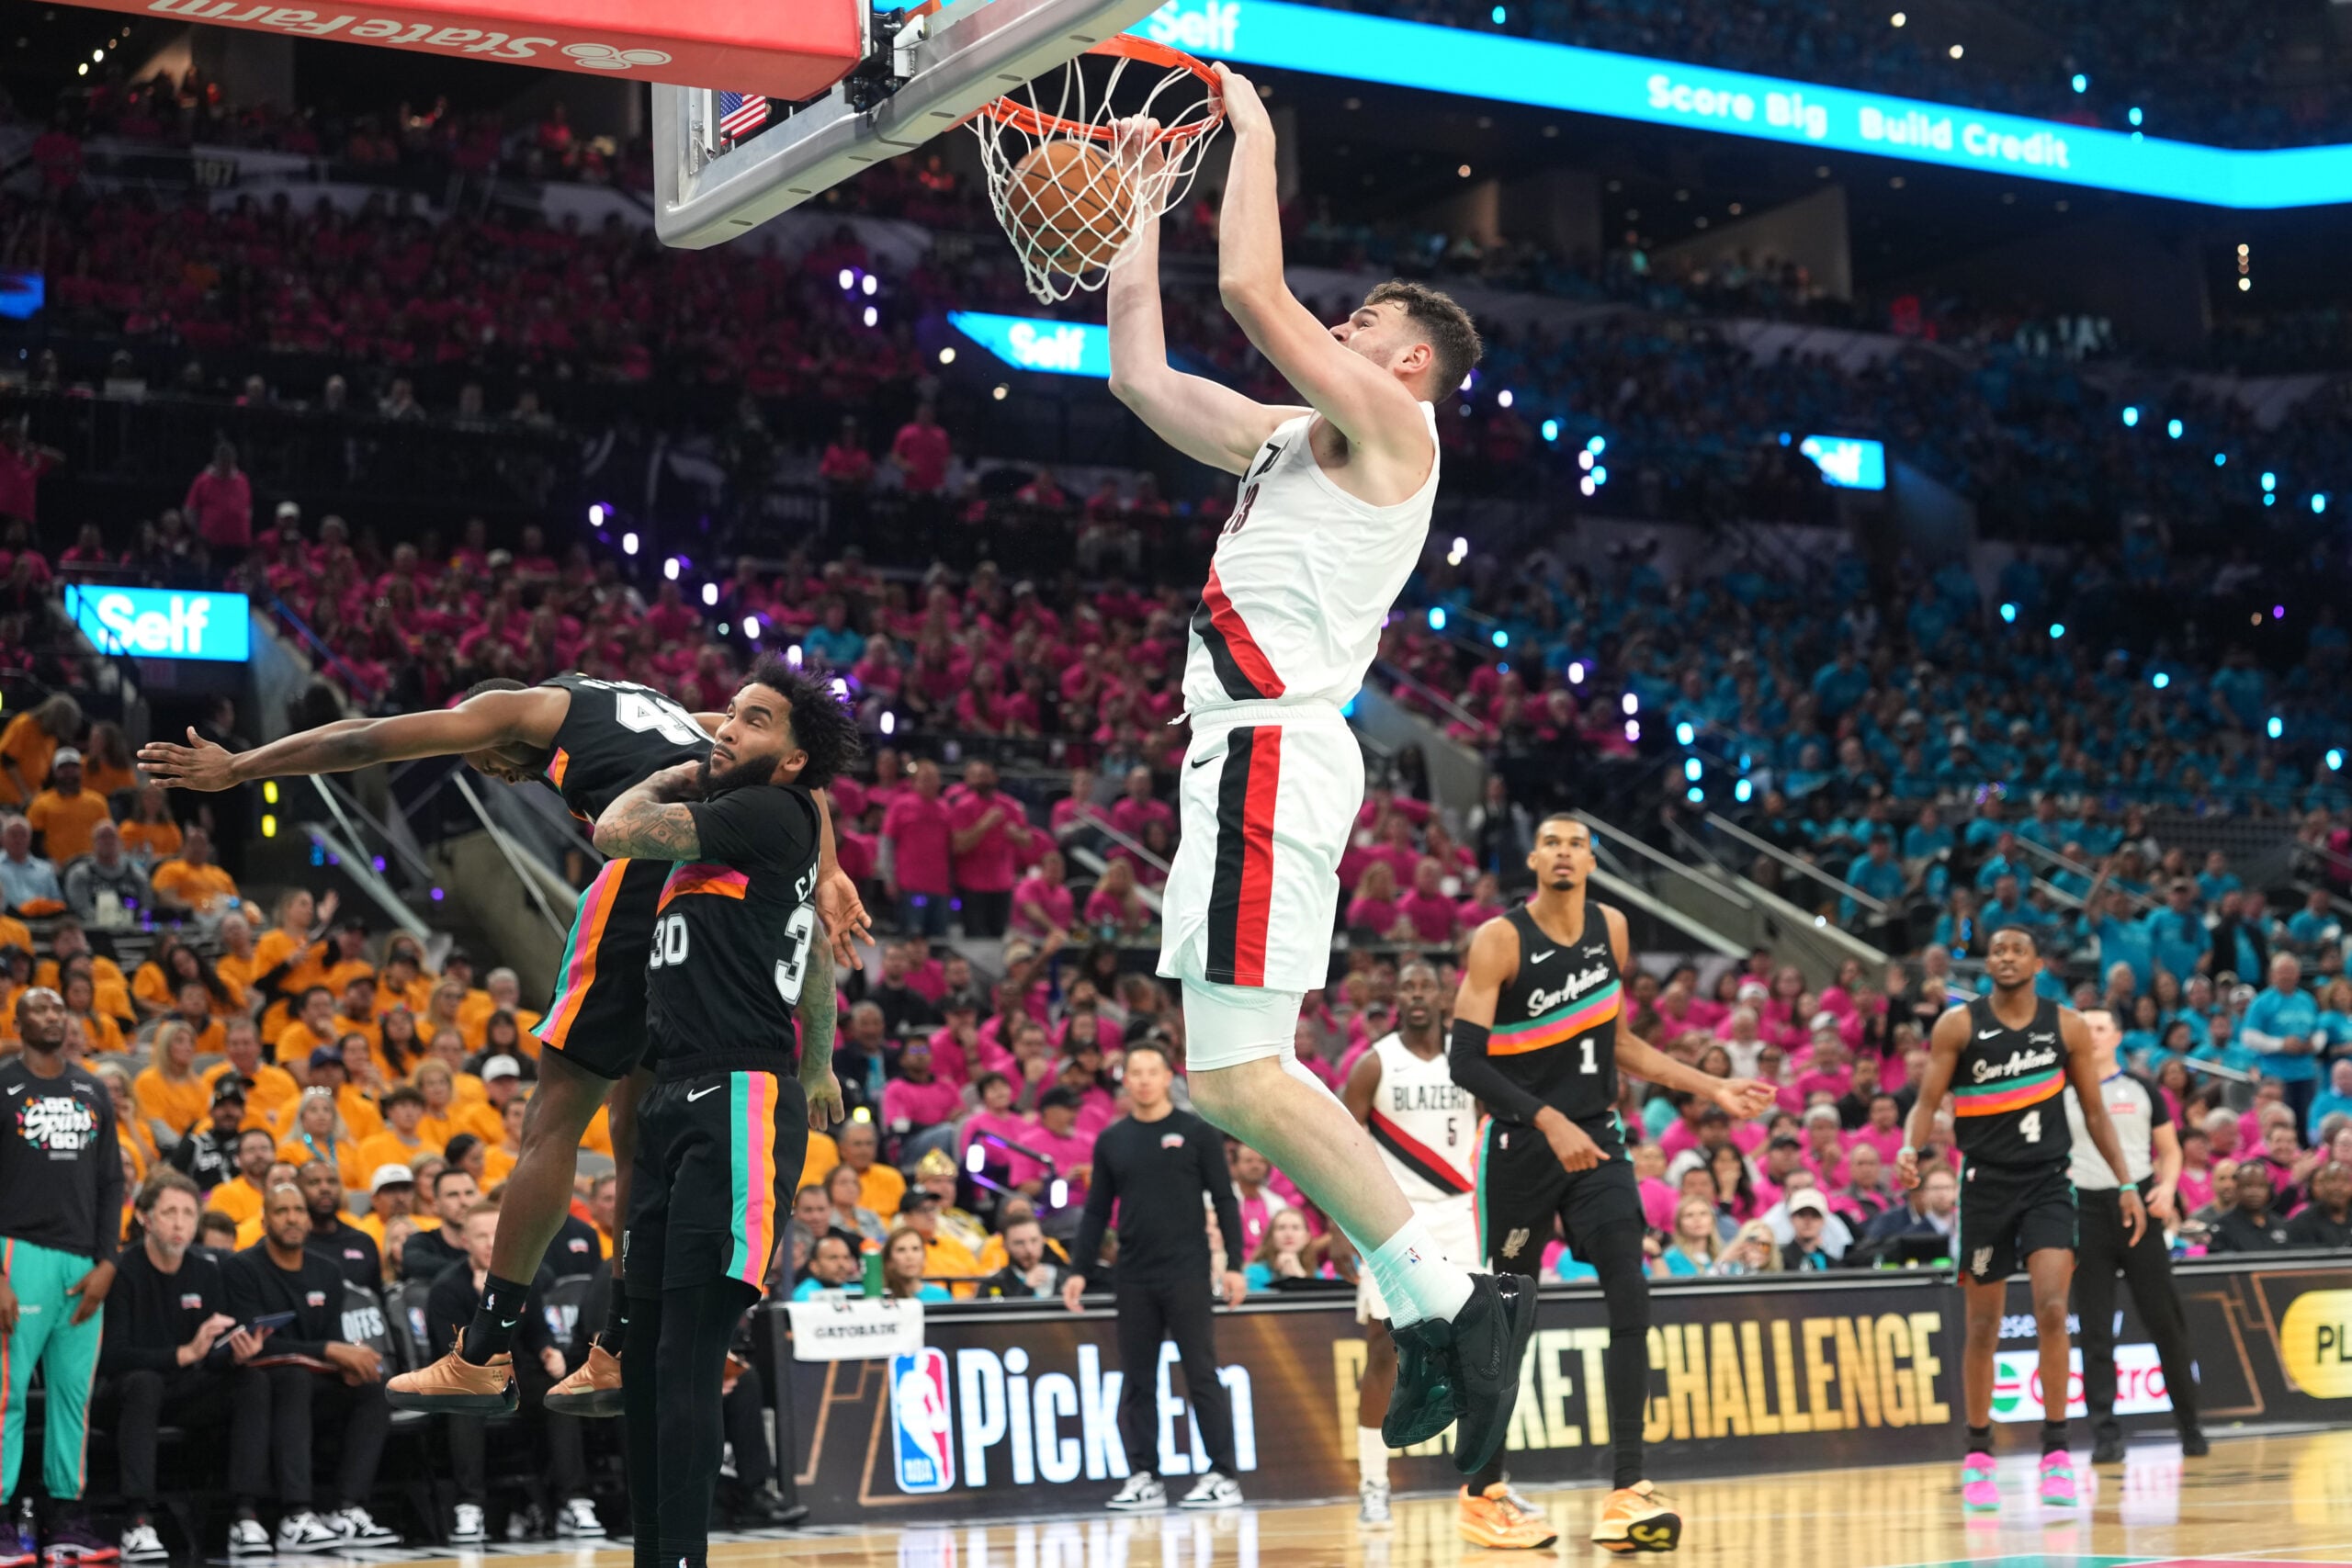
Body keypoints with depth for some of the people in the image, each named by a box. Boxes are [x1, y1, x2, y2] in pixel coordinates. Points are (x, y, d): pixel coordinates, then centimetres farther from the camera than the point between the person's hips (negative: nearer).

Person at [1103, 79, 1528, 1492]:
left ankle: (1456, 1301, -11)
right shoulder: (1291, 441, 22)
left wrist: (1255, 128, 1)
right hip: (1245, 753, 10)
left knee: (1238, 1073, -15)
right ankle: (1431, 1319, 11)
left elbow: (1252, 286, -13)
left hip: (1277, 749, -10)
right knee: (1235, 1072, 10)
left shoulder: (1394, 424, -3)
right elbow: (1141, 376, 26)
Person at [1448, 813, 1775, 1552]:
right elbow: (1465, 1060, -18)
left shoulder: (1611, 930, 5)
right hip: (1520, 1147, -4)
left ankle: (1626, 1494, -10)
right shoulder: (1500, 940, -12)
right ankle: (1480, 1497, 19)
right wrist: (1548, 1120, -28)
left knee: (1631, 1297, -11)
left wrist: (1711, 1088, 13)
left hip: (1595, 1138, 4)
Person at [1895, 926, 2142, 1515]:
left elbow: (2095, 1111, 9)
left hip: (2048, 1182, 0)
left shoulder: (2067, 1025, 2)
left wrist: (2126, 1183, 4)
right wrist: (1909, 1149, -22)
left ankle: (2055, 1451, -7)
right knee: (1983, 1327, 5)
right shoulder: (1958, 1025, -2)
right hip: (1985, 1183, 0)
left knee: (2051, 1309, -16)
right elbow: (1927, 1100, -2)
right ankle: (1978, 1456, 19)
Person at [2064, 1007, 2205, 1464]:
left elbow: (2170, 1150, 11)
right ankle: (2106, 1433, 0)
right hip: (2086, 1208, 0)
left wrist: (2167, 1187, -9)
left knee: (2164, 1320, -1)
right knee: (2095, 1329, -2)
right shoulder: (2063, 1095, 9)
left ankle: (2189, 1423, 11)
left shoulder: (2142, 1089, 8)